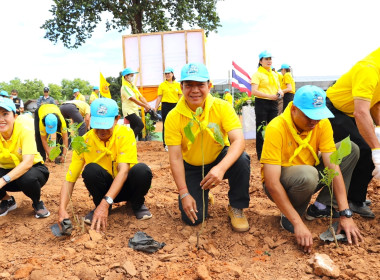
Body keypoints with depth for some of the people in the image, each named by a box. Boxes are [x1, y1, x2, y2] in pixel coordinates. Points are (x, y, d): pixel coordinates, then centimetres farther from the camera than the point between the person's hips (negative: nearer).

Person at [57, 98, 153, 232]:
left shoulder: (125, 133, -18)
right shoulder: (85, 142, -13)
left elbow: (123, 170, -28)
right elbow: (69, 180, -13)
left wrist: (105, 203, -40)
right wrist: (62, 209, -30)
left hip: (126, 185, 0)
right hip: (105, 187, 1)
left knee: (142, 170, -33)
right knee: (91, 170, -30)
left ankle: (137, 204, -1)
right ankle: (98, 206, -3)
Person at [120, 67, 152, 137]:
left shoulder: (133, 86, 16)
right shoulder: (125, 87, -10)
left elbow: (141, 97, 8)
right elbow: (133, 99, -20)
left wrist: (147, 105, -8)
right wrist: (144, 106, -23)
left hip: (135, 111, 9)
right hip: (129, 111, -9)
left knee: (134, 130, 9)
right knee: (140, 125, -22)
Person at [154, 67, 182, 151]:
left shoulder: (177, 84, 7)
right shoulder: (162, 85, 4)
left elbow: (180, 97, 7)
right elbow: (159, 97, 3)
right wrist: (155, 108, -2)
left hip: (175, 106, 2)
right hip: (165, 106, -1)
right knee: (166, 125, 1)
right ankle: (166, 144, 9)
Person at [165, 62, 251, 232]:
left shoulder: (222, 107, -20)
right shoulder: (174, 117, -18)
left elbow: (239, 140, -31)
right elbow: (175, 157, -17)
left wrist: (221, 168, -49)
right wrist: (184, 194, -21)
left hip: (220, 159, 0)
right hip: (191, 167, 0)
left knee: (242, 160, -33)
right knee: (192, 217, -12)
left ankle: (236, 208, -7)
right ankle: (202, 196, 25)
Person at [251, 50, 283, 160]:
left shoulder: (274, 75, 17)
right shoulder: (257, 74, -4)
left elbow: (278, 87, 24)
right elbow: (254, 91, -15)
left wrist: (280, 92, -1)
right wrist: (270, 96, -21)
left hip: (273, 104, 6)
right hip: (261, 103, -6)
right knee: (261, 129, 0)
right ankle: (260, 154, 8)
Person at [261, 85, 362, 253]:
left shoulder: (322, 123, -13)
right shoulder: (276, 128, -29)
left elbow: (333, 167, -16)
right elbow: (272, 184, -32)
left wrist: (345, 214, -23)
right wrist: (298, 224, -34)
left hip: (308, 179, 6)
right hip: (281, 183, -6)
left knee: (351, 150, -5)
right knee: (307, 175, -39)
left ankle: (320, 207, -1)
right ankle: (287, 217, -8)